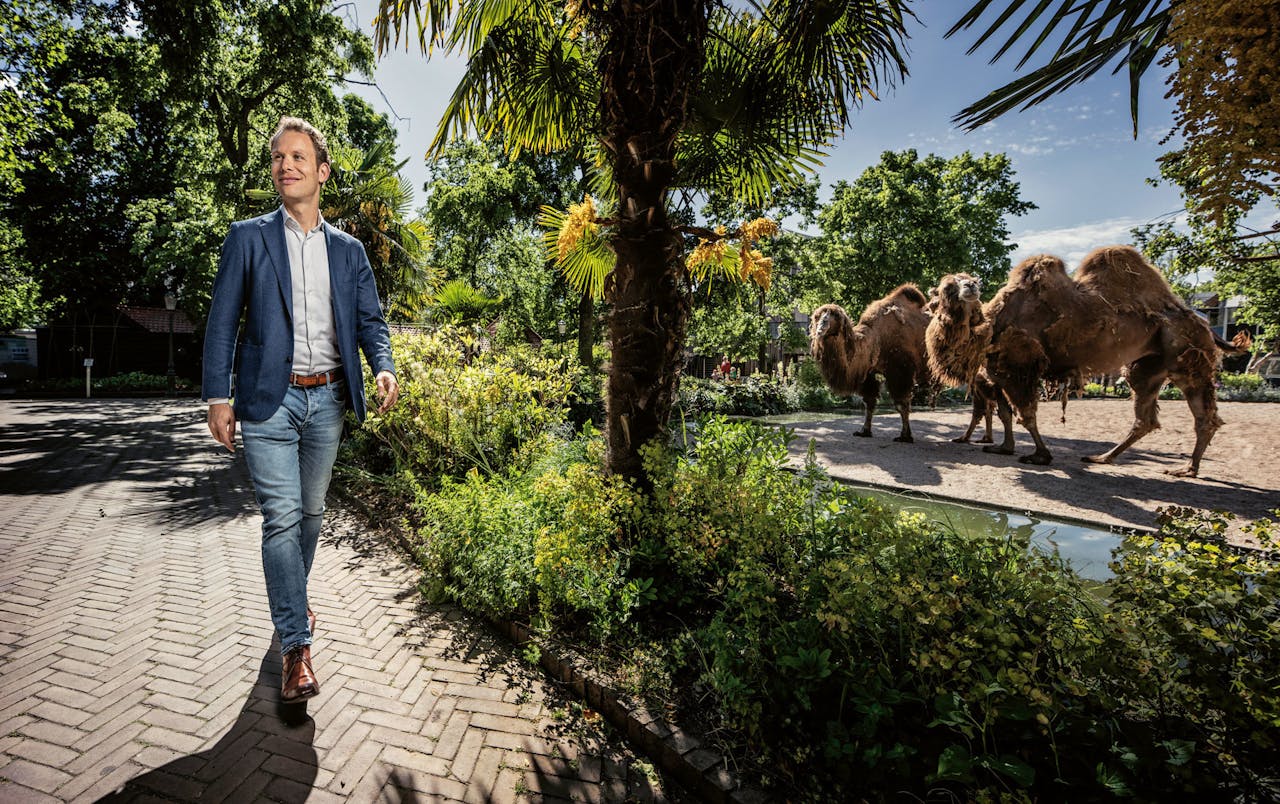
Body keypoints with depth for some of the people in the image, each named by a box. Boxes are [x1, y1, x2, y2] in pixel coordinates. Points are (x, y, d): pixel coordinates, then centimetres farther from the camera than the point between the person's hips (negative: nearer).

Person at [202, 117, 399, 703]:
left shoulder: (348, 249, 11)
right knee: (282, 517, -7)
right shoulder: (248, 237, 4)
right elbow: (222, 321, 2)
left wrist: (383, 367, -12)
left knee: (311, 512, 14)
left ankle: (291, 598, 37)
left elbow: (369, 320, 9)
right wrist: (218, 397, -6)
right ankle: (296, 648, 1)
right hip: (270, 398, -3)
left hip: (327, 399, 3)